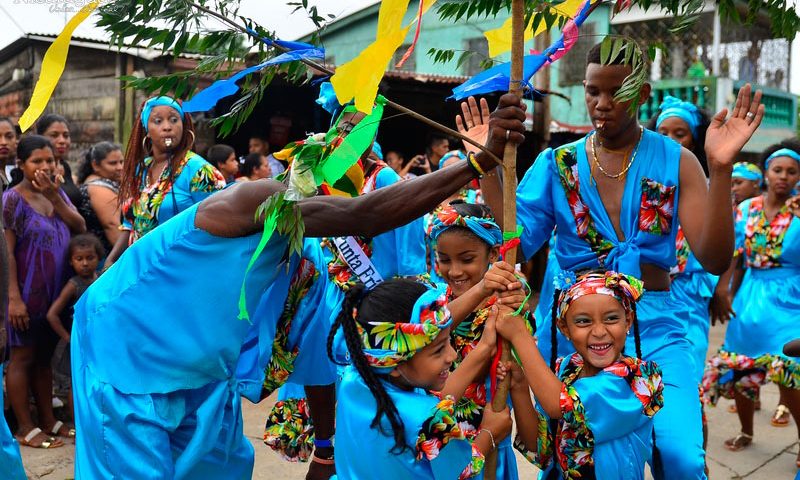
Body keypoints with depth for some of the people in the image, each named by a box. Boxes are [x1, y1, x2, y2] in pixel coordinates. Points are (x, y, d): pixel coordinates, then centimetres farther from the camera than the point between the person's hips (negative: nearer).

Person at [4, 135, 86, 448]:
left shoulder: (57, 193, 9)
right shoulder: (13, 199, -12)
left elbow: (80, 229, -2)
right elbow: (7, 252, -15)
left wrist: (55, 197, -12)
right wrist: (14, 297, -20)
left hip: (56, 291, 7)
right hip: (28, 291, -7)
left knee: (45, 356, 14)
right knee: (23, 356, 2)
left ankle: (48, 420, 23)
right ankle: (26, 428, 8)